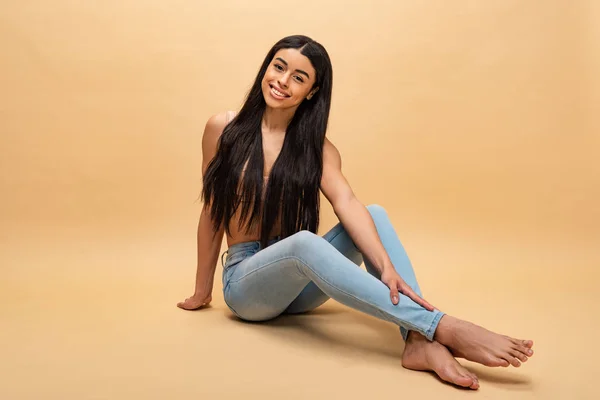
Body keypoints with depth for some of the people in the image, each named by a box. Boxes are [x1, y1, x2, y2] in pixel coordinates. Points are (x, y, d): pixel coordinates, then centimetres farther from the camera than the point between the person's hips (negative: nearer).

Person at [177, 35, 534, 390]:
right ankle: (444, 327, -40)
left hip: (299, 283, 3)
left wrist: (387, 267, -33)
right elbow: (212, 212, 1)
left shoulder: (317, 147, 0)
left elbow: (348, 205, -17)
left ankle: (420, 341, -37)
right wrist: (202, 291, 7)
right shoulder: (224, 128, -3)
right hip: (246, 280, -3)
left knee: (375, 213, -21)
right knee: (304, 242, -36)